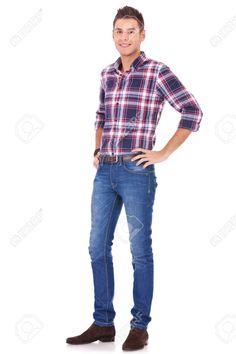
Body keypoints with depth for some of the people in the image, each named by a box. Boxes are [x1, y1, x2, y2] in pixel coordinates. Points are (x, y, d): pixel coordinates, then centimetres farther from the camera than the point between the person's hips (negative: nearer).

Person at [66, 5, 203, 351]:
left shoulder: (158, 72, -6)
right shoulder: (108, 74, 13)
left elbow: (193, 111, -10)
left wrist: (163, 153, -11)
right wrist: (97, 150, 15)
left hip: (136, 172, -6)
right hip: (105, 171, 6)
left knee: (140, 250, 2)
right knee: (98, 247, 8)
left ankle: (140, 326, 14)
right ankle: (103, 323, 19)